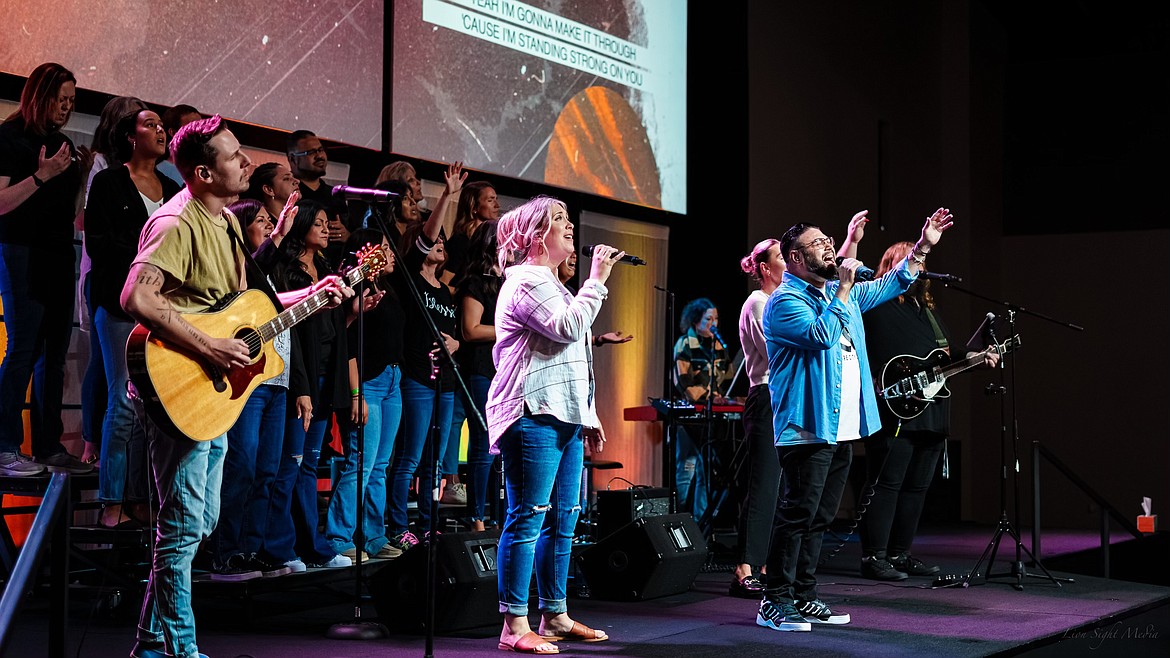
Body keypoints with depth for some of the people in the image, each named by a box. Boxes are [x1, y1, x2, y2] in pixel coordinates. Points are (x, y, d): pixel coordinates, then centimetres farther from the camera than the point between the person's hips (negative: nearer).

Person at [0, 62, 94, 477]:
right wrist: (42, 175, -20)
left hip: (59, 255, 7)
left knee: (53, 354, 6)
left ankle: (49, 447, 9)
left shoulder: (63, 143, 16)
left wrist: (82, 174, 5)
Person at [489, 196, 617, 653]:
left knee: (562, 520, 10)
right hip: (534, 415, -10)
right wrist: (596, 280, -9)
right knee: (528, 519, -10)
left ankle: (555, 616, 17)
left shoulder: (551, 284, 26)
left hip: (564, 416, 10)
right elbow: (569, 327, -20)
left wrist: (588, 416, 25)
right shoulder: (526, 281, -6)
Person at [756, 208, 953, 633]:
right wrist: (843, 288, -18)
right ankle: (775, 603, -4)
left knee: (820, 518, 11)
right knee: (797, 515, -9)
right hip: (808, 429, -9)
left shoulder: (841, 292, 18)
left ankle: (803, 597, 18)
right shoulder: (785, 301, -9)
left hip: (842, 429, 9)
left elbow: (888, 286, 29)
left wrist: (922, 247, 23)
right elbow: (821, 335, -25)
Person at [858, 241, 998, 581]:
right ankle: (874, 557, -4)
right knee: (886, 484, -7)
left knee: (917, 486, 12)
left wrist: (973, 357, 14)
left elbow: (947, 354, 27)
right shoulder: (877, 304, -5)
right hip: (894, 412, -9)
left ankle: (900, 553, 20)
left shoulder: (928, 309, 23)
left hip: (932, 412, 9)